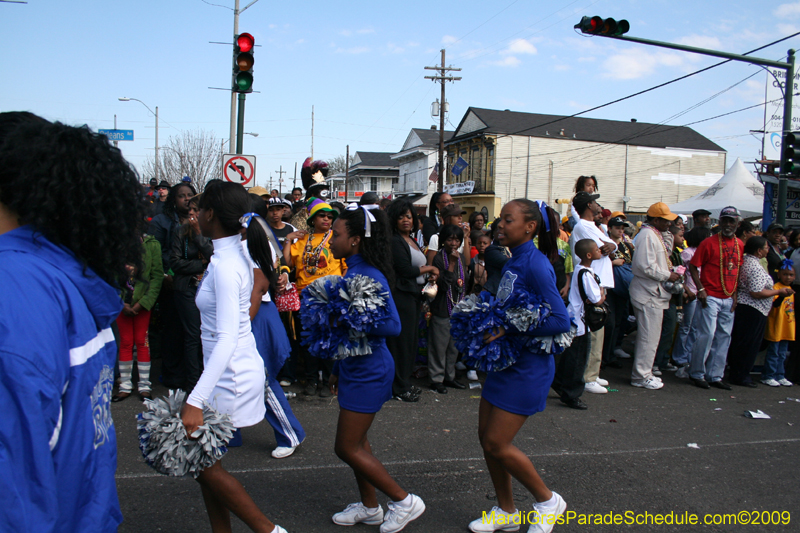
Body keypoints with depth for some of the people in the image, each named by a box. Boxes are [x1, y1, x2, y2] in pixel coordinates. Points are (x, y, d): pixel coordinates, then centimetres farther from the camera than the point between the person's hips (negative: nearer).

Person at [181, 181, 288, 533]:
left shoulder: (224, 266, -22)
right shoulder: (236, 254, 7)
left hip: (232, 377, -9)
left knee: (201, 462, 3)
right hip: (233, 370, 9)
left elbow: (227, 338, -29)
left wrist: (195, 401, -34)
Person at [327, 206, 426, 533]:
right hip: (355, 368, 9)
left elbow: (392, 326, -26)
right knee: (356, 441, 18)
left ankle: (404, 501, 14)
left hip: (369, 372, -9)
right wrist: (338, 368, 18)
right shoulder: (351, 272, 7)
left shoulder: (370, 276, -21)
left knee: (347, 448, -1)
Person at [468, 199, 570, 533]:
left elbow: (560, 321, -23)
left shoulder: (535, 265, -18)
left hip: (528, 368, -9)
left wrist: (509, 328, -24)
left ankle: (547, 501, 20)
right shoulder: (510, 263, 8)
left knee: (497, 444, -4)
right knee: (486, 437, 12)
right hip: (505, 361, 9)